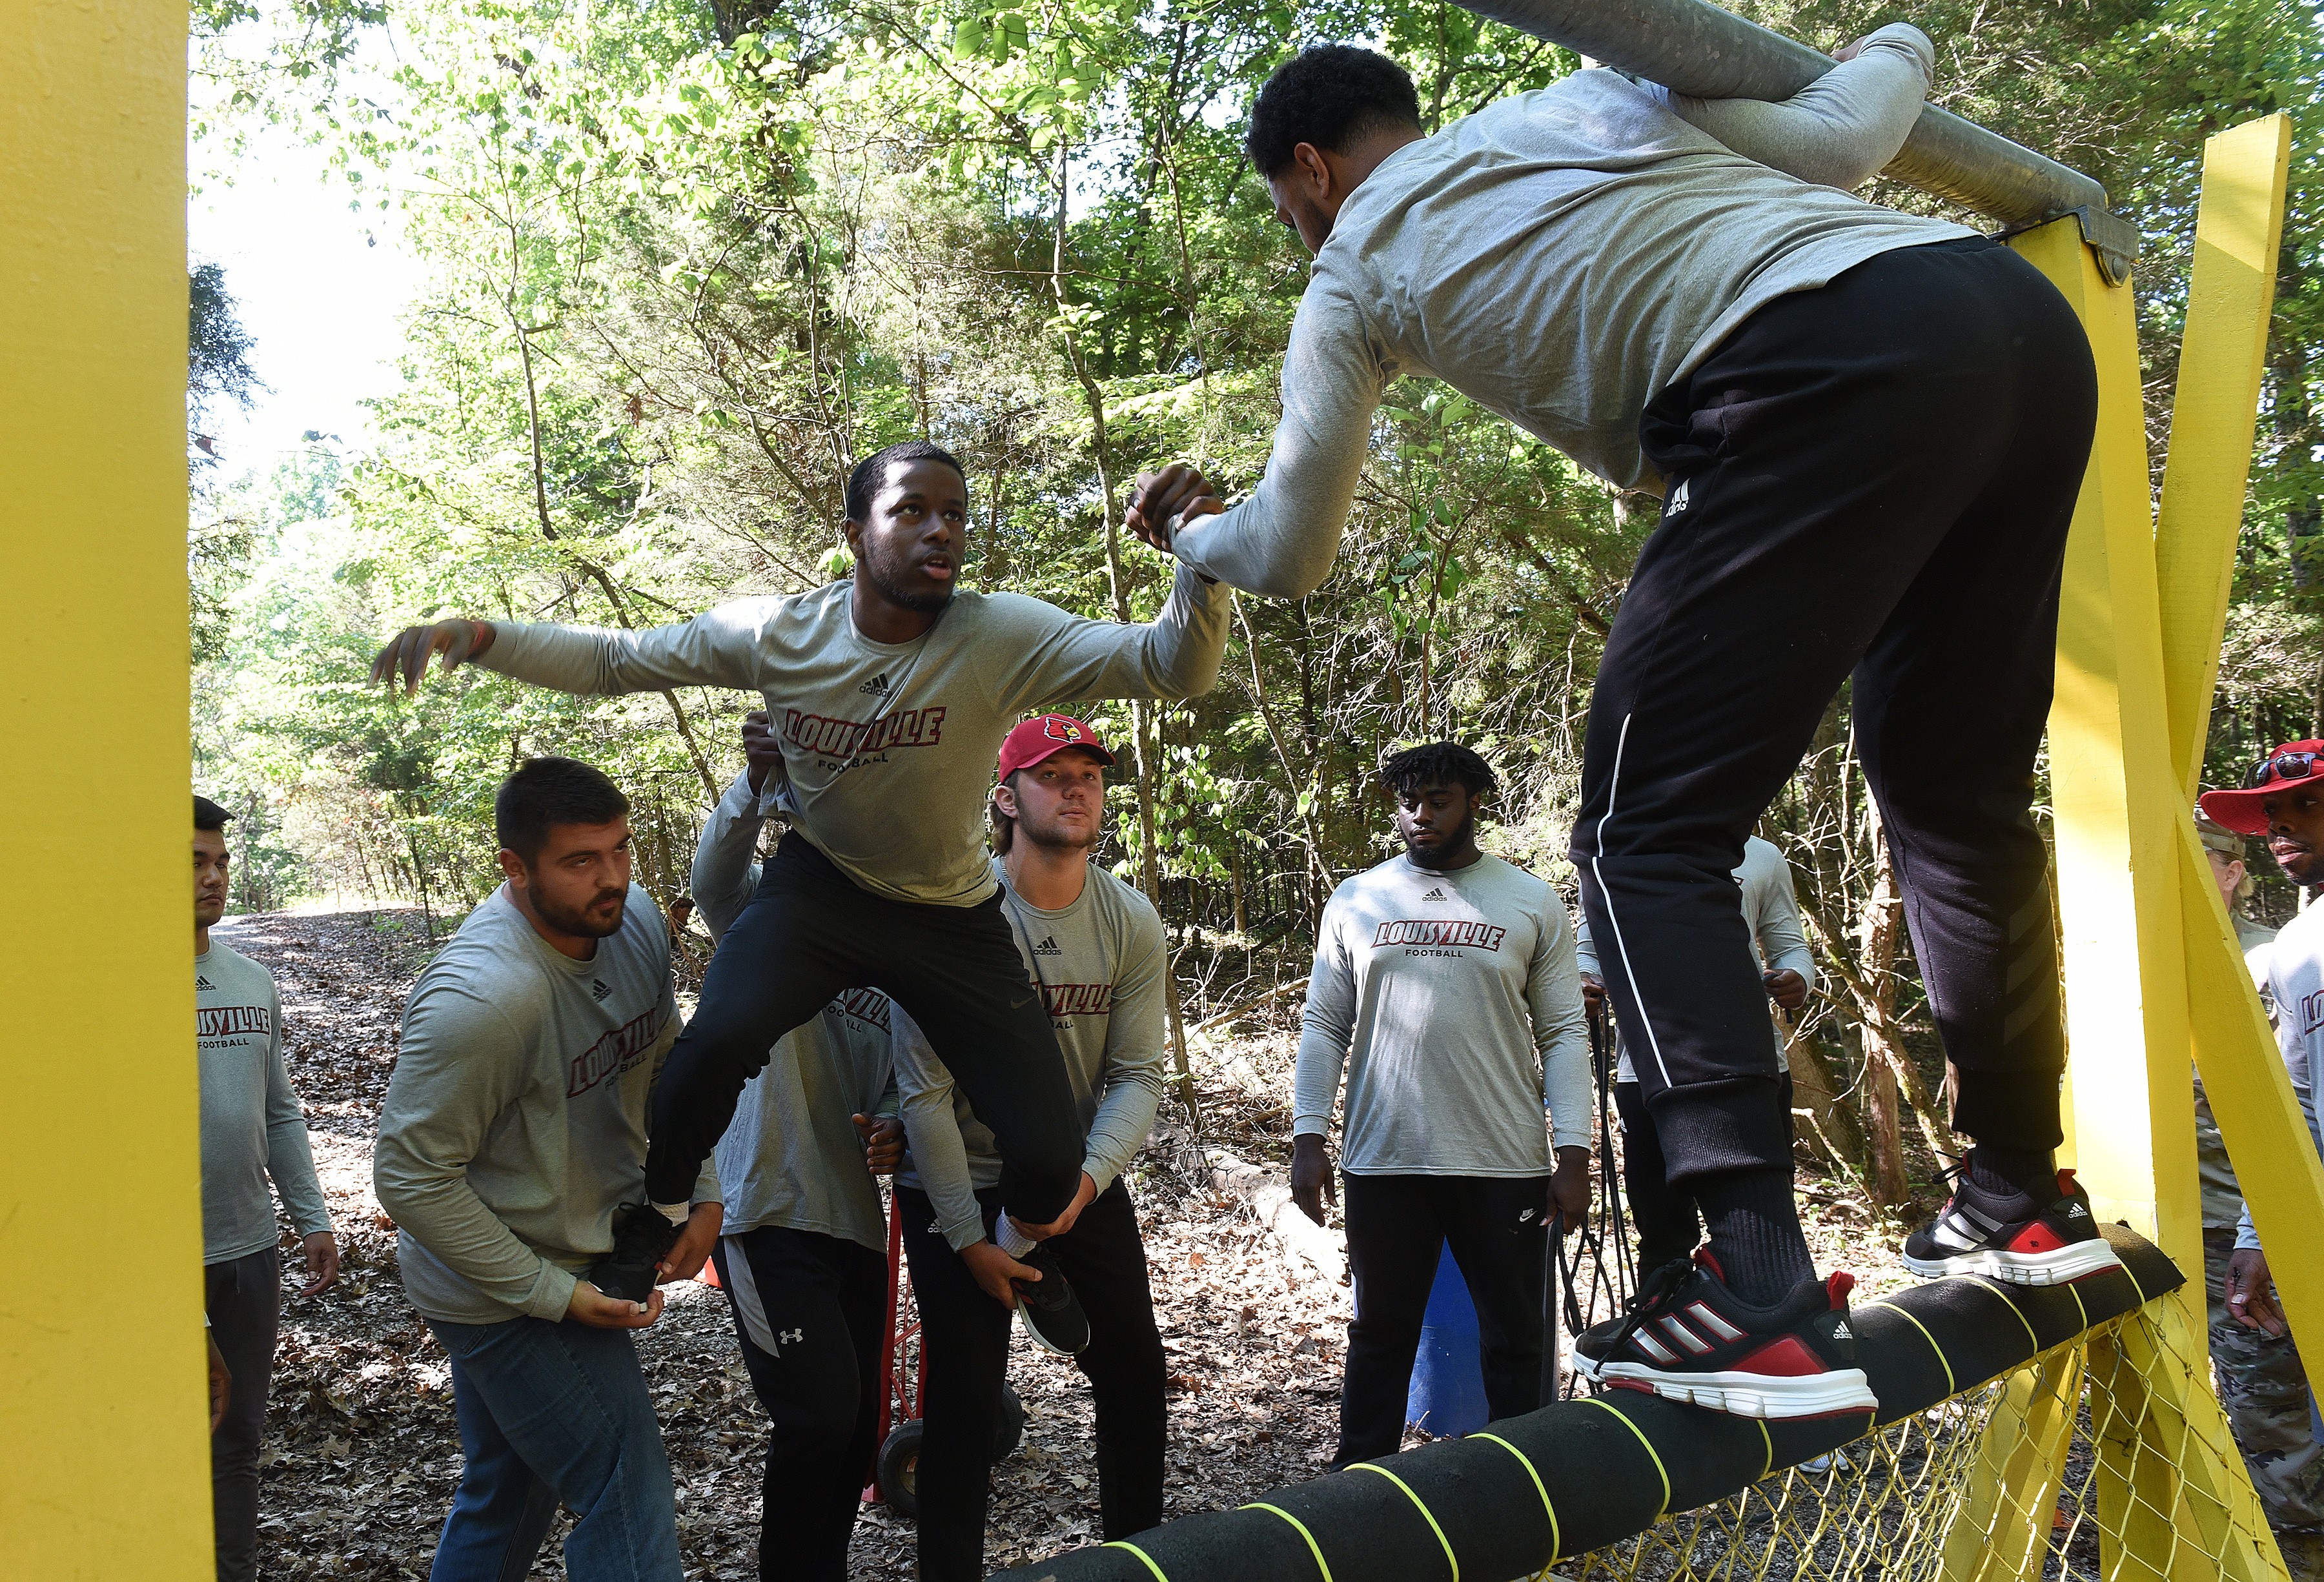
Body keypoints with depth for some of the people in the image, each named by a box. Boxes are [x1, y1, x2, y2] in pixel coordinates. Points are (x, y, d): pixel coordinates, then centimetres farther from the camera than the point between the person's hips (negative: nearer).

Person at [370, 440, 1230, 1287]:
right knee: (716, 1044, -31)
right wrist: (475, 634, -17)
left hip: (952, 914, 0)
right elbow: (612, 658, -3)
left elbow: (1172, 664, -29)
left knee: (1050, 1161, -7)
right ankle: (654, 1214, 2)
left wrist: (1201, 562, -49)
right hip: (818, 884, 0)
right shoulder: (776, 632, -13)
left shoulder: (1003, 637, -19)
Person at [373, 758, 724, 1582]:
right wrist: (554, 1293, -22)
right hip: (504, 1288, -8)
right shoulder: (482, 995, -31)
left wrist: (700, 1191, -2)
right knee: (629, 1500, -5)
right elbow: (411, 1177, -25)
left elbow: (663, 1063, 9)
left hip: (592, 1252, 8)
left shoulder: (637, 920, -6)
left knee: (506, 1493, 24)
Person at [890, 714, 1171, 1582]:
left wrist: (1088, 1178, -22)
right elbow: (926, 1091, -16)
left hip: (1083, 1182, 4)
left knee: (1136, 1373, 11)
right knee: (964, 1399, -1)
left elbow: (1137, 1076, -4)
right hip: (958, 1187, -4)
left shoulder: (1132, 921, -6)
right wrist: (969, 1239, -14)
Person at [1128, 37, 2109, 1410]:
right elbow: (1842, 138, 24)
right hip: (2027, 316, 8)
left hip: (1834, 369, -7)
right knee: (1955, 785, 20)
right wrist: (1901, 43, 47)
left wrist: (1190, 531, 46)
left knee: (1647, 837, -2)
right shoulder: (1590, 92, 30)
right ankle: (2023, 1199, 30)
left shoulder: (1353, 279, 18)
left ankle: (1762, 1294, -12)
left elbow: (1289, 556, 24)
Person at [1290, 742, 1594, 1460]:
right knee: (1380, 1334, 11)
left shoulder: (1533, 903, 4)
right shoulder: (1355, 902, 6)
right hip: (1383, 1160, 1)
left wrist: (1574, 1155, -5)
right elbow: (1323, 1027, 6)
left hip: (1506, 1164, 0)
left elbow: (1564, 1034, 3)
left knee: (1514, 1340, 10)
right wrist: (1308, 1139, -3)